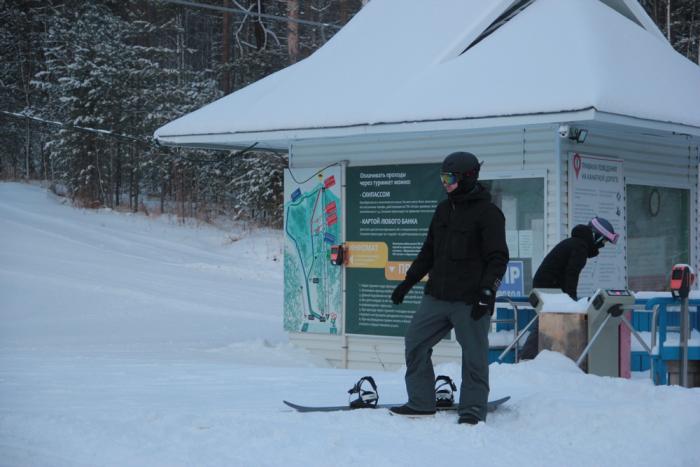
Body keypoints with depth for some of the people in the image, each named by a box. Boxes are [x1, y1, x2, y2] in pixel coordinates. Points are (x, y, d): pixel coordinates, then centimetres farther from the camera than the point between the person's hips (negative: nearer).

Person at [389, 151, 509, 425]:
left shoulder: (488, 213, -7)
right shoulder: (444, 210, 16)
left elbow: (498, 258, -11)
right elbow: (428, 251, 24)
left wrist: (487, 292, -21)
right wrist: (408, 281, 20)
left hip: (470, 301, -7)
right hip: (436, 297, 7)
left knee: (474, 355, -1)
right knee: (415, 342, 4)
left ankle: (473, 410, 11)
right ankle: (421, 403, 14)